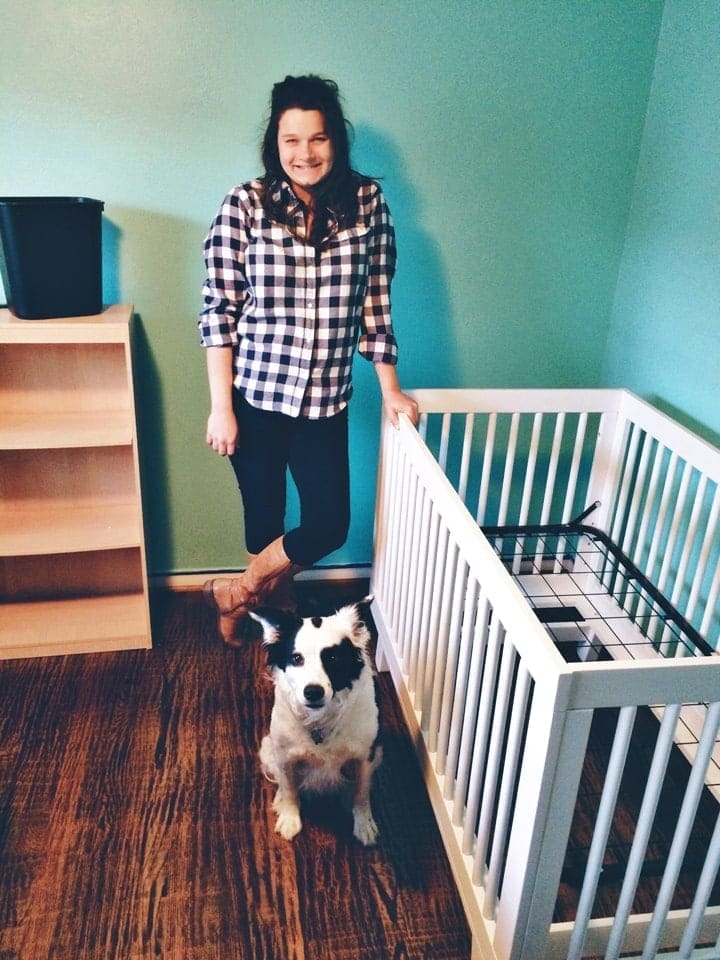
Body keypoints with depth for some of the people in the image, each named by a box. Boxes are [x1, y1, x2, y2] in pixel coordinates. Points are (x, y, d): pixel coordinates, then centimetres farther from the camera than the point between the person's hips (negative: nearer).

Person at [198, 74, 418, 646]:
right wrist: (221, 406, -9)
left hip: (326, 400, 2)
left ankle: (236, 592, 29)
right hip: (254, 396, -2)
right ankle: (272, 617, 40)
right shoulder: (244, 206, -6)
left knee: (331, 523, 4)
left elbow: (376, 304, 4)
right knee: (265, 517, 11)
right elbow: (218, 312, -6)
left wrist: (391, 389, 2)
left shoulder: (368, 203, 0)